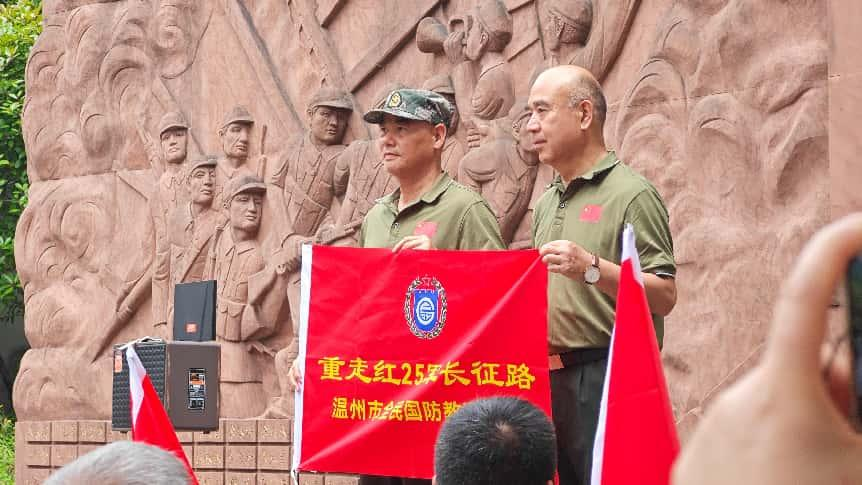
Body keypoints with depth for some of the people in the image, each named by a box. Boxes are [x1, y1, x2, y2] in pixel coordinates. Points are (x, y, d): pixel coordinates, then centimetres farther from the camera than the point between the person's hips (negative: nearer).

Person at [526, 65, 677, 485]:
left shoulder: (630, 193, -6)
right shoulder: (547, 204, 19)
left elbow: (664, 296, -13)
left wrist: (592, 268, -24)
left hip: (605, 378, -8)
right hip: (547, 381, 8)